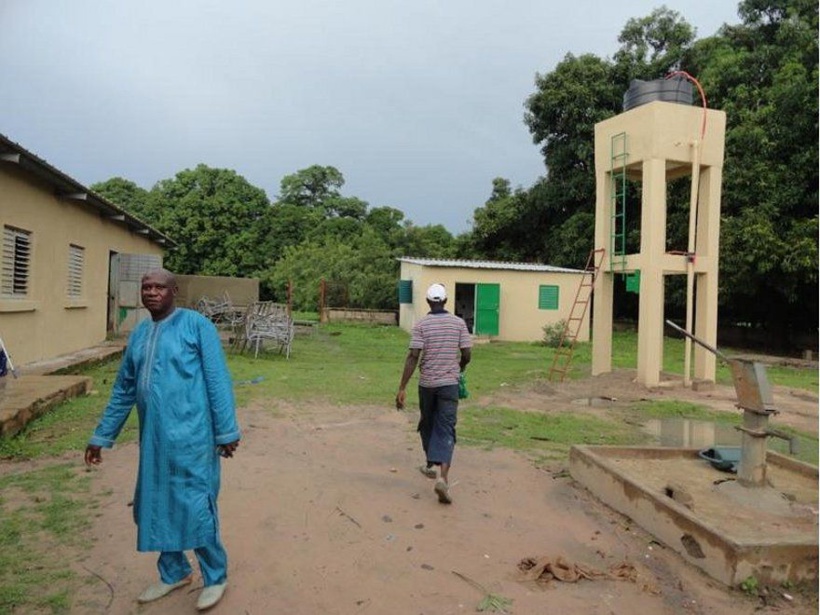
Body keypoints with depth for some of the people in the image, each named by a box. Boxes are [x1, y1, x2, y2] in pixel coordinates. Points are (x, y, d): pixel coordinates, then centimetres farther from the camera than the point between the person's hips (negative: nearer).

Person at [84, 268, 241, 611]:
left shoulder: (196, 325, -7)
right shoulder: (138, 335, 12)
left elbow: (218, 381, -10)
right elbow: (123, 391, 19)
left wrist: (226, 431, -12)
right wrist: (102, 436, 19)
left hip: (190, 436, -6)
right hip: (154, 437, 7)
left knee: (196, 507, 0)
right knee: (159, 507, 15)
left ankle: (215, 578, 21)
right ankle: (174, 573, 36)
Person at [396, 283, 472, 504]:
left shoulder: (421, 325, -5)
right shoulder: (459, 323, -1)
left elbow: (413, 357, -12)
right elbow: (466, 355, 0)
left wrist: (402, 388, -11)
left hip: (427, 383, 0)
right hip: (449, 383, 0)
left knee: (427, 424, 21)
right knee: (446, 430, -2)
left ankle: (431, 465, 38)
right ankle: (443, 477, -18)